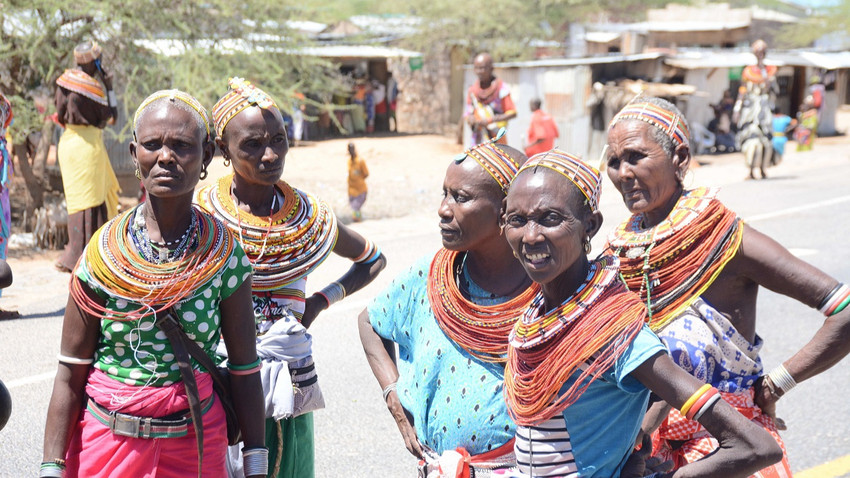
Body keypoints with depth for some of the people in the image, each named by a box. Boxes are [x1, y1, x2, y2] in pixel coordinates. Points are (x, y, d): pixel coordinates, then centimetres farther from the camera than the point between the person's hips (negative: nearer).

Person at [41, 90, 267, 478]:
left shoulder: (223, 254, -8)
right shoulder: (102, 252, -8)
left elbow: (245, 370, -3)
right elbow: (70, 375, -5)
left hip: (195, 443, 0)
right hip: (106, 441, 0)